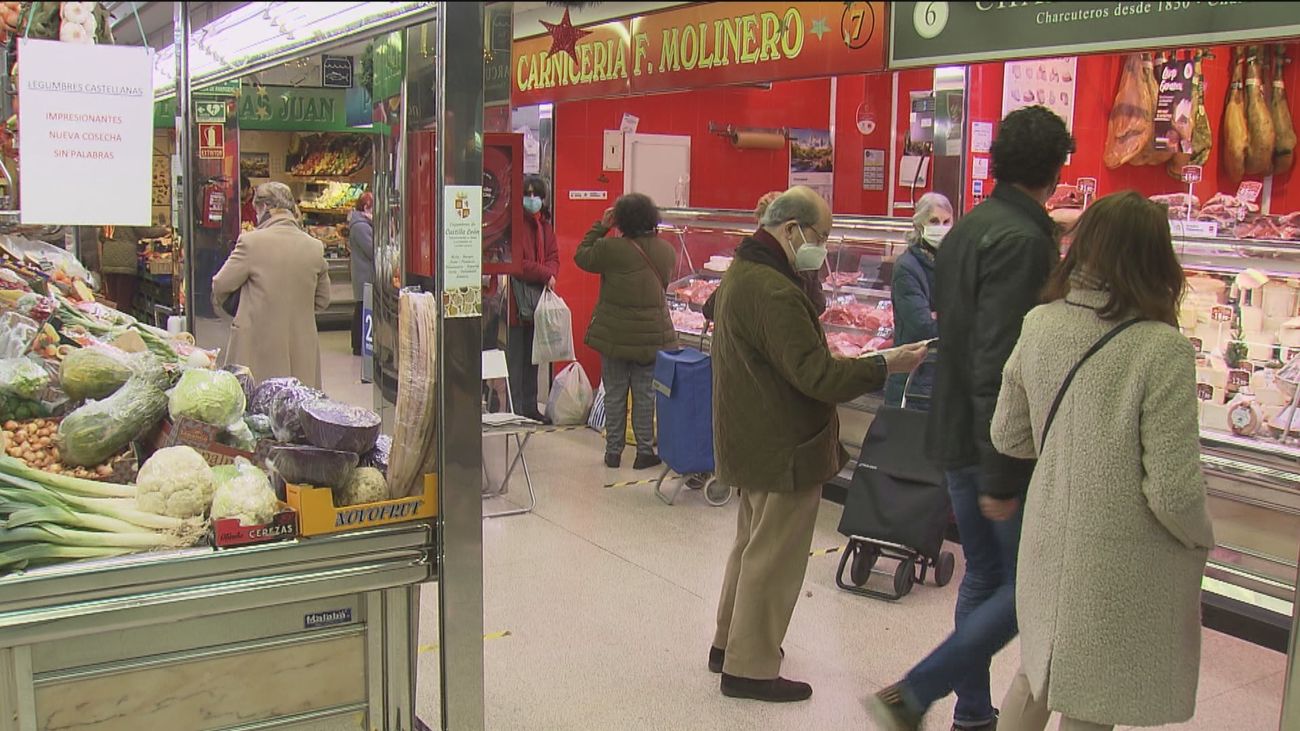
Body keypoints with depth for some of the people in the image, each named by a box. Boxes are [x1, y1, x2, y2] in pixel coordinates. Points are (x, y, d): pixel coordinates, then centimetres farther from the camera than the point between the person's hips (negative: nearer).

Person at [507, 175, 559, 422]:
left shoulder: (545, 225, 14)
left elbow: (553, 257, 12)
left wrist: (550, 275, -9)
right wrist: (544, 275, -16)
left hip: (539, 299, 8)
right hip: (517, 298, -8)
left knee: (533, 357, 14)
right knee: (516, 358, -3)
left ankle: (530, 407, 22)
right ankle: (516, 410, 3)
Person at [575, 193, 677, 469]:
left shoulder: (610, 248, -14)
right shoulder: (666, 250, -2)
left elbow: (582, 257, 2)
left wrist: (600, 227, 6)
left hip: (614, 335, -2)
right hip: (652, 336, 2)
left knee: (614, 394, 9)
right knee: (645, 394, 10)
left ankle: (613, 451, 16)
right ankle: (645, 451, 15)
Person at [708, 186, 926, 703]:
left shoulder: (741, 272, 9)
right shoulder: (774, 292, -26)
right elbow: (816, 375, -28)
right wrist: (886, 365, -19)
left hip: (752, 441, 11)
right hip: (784, 448, -11)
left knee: (752, 544, 24)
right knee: (774, 558, 2)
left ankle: (729, 643, 37)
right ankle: (750, 669, 13)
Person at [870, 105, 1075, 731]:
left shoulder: (966, 229, 10)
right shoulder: (1023, 241, -19)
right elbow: (1000, 367, -25)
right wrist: (1001, 478, -22)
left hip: (957, 437, 9)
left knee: (984, 575, 17)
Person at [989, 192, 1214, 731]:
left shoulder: (1040, 326, -6)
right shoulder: (1161, 350, -22)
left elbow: (1008, 437, 5)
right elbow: (1174, 491, -20)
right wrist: (1201, 539, 0)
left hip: (1048, 542, 5)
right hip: (1122, 566, -5)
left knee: (1038, 676, 27)